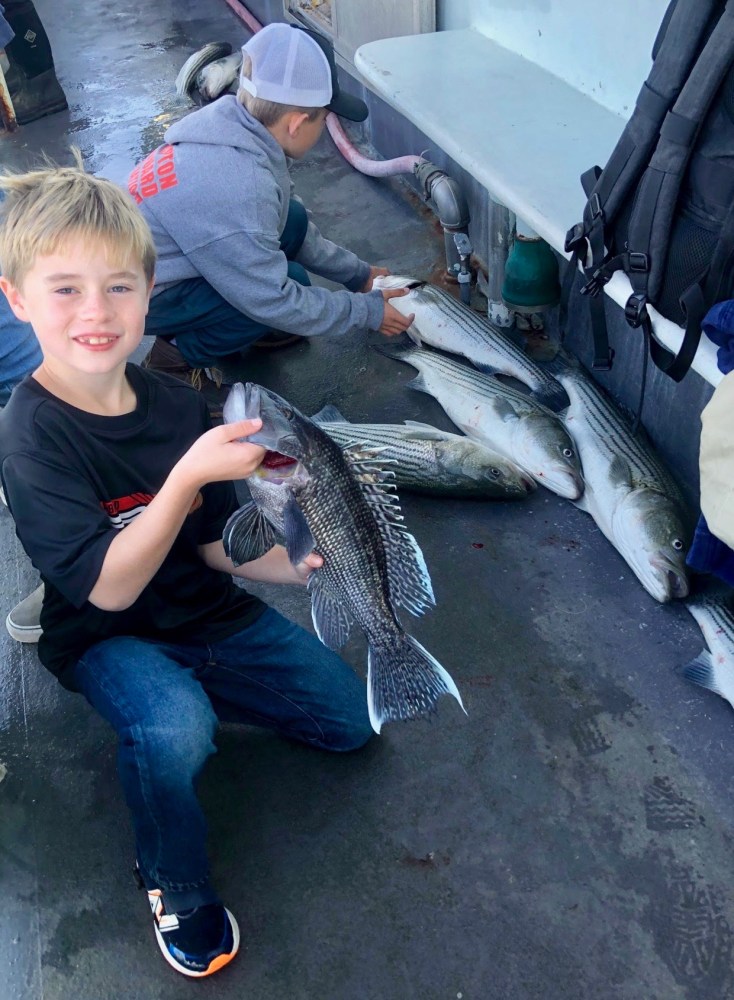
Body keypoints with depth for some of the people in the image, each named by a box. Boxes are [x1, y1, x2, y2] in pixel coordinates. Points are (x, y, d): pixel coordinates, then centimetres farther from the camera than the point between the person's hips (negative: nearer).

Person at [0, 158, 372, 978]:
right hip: (102, 636, -5)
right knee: (173, 731, -37)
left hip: (204, 610, 6)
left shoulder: (176, 404, -8)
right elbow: (110, 587, -30)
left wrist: (298, 567, -16)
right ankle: (174, 887, -5)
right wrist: (189, 473, -41)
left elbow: (214, 544, 1)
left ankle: (181, 693, 22)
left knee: (350, 720, 7)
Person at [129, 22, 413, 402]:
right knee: (292, 281, -17)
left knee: (293, 221, -1)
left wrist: (357, 273, 11)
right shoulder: (236, 189, -34)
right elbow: (275, 301, -24)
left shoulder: (232, 124, -7)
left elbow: (293, 226, 8)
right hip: (137, 296, -8)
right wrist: (367, 311, -13)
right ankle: (178, 357, -2)